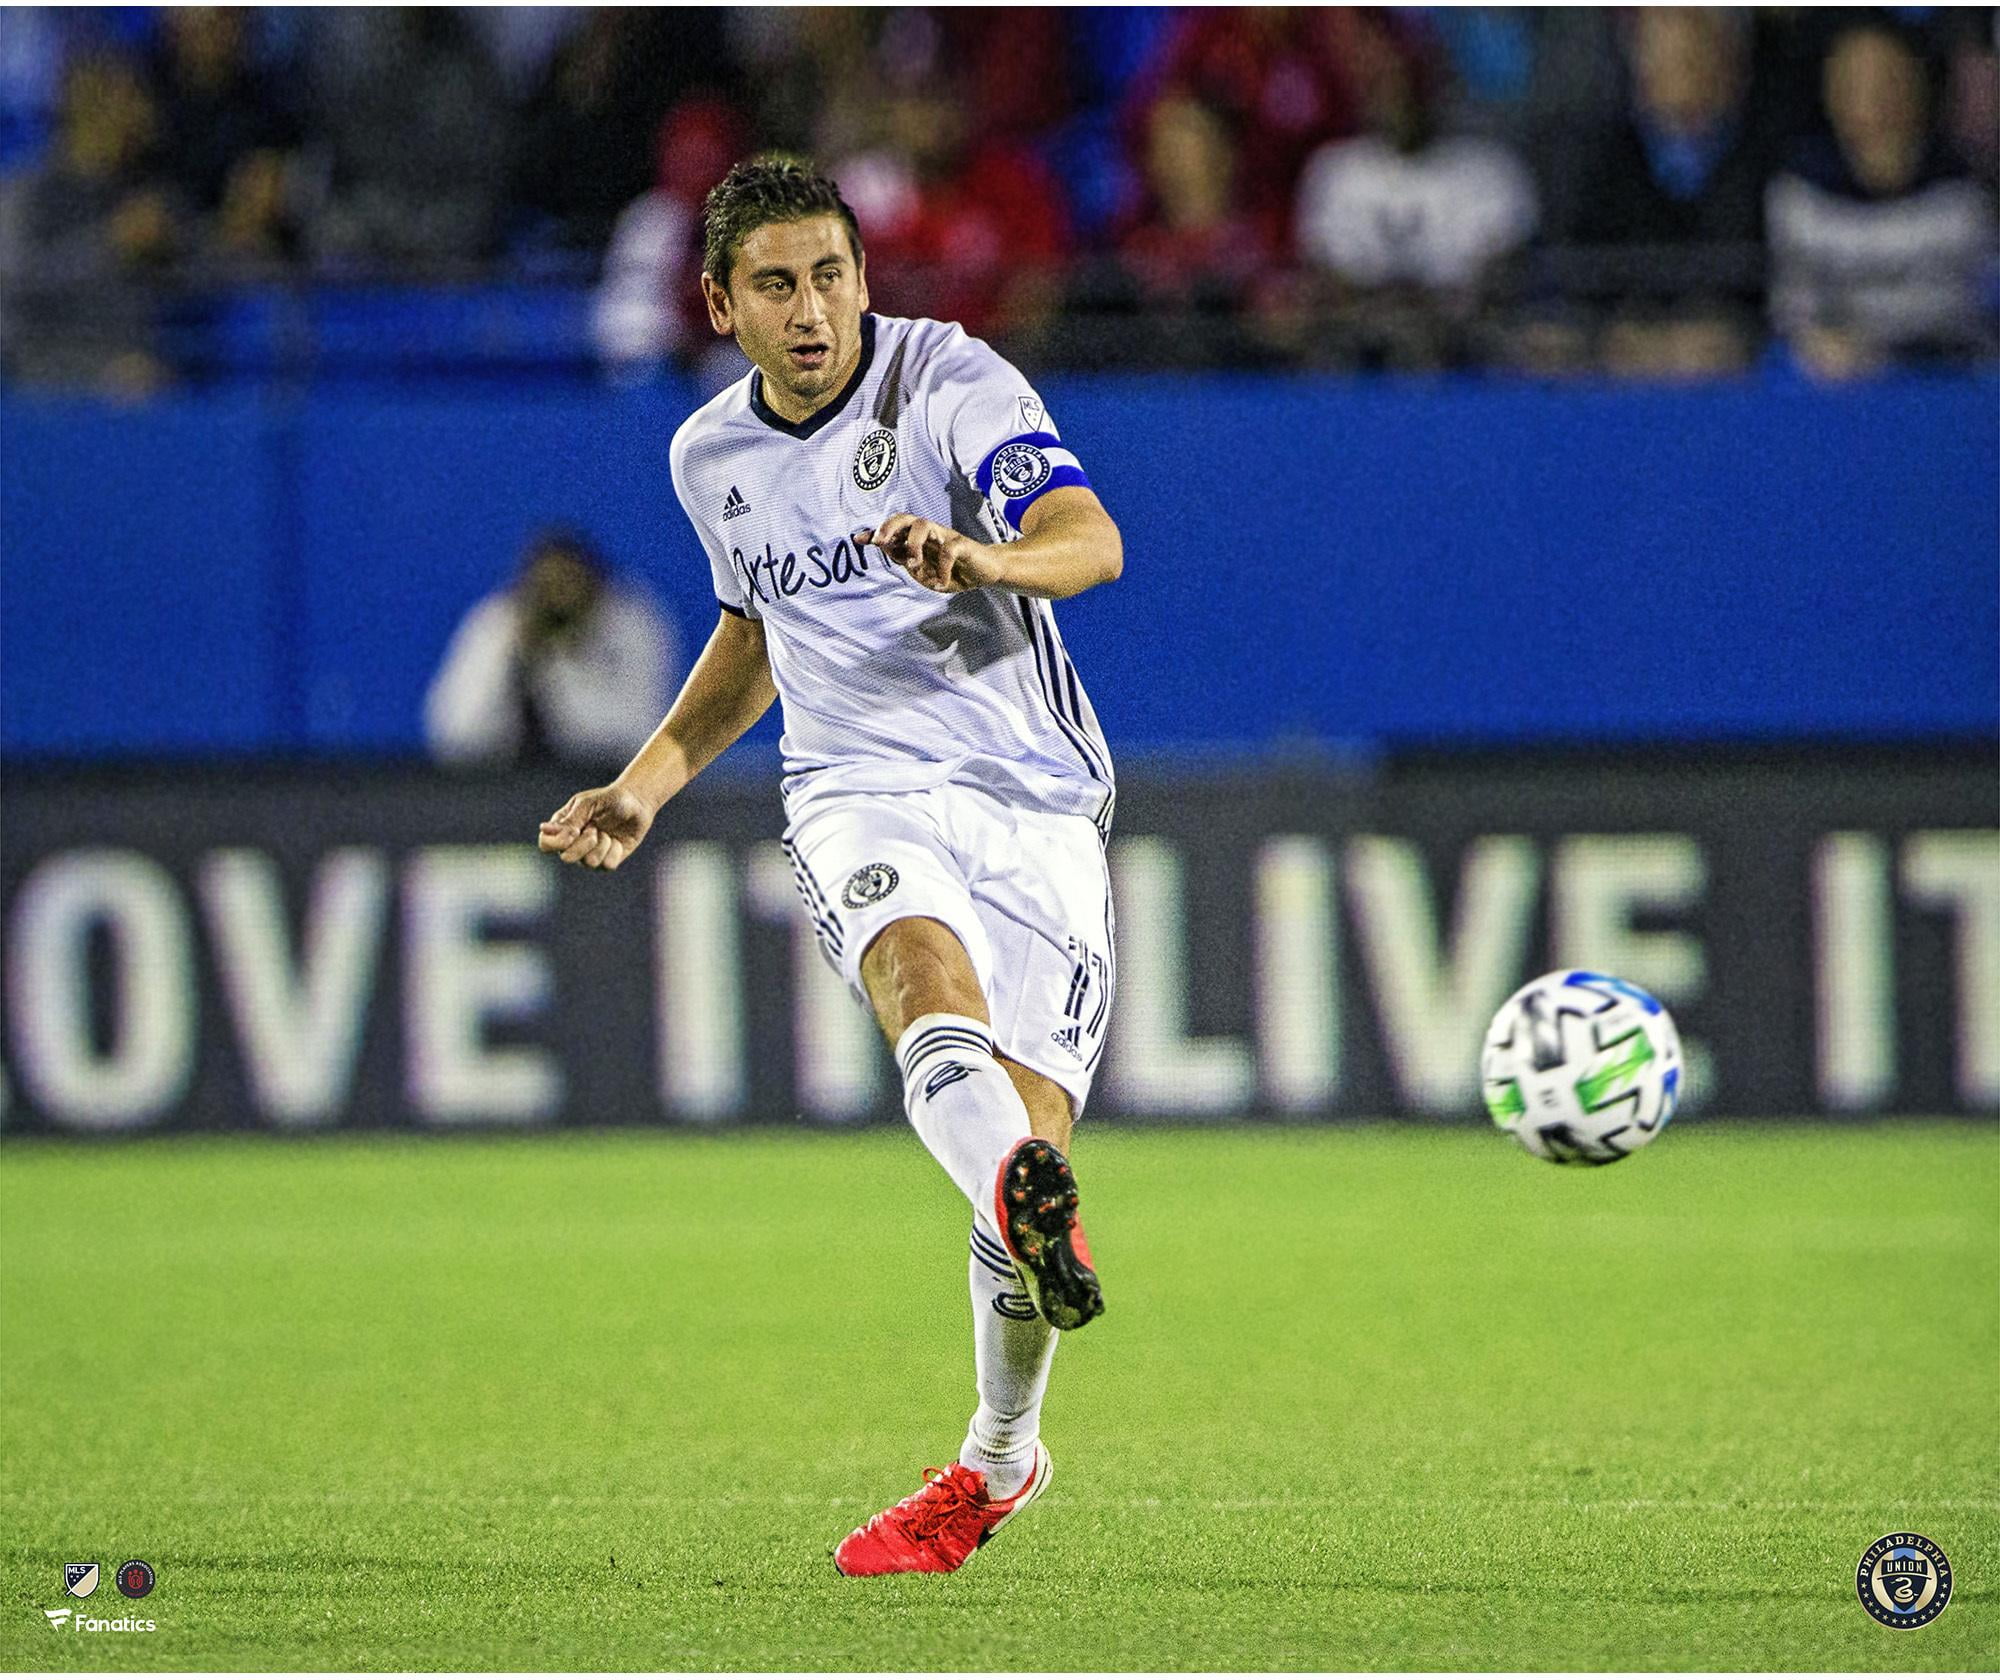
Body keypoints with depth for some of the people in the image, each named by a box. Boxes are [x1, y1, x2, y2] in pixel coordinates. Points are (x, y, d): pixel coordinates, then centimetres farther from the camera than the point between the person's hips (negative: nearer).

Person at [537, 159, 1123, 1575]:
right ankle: (1034, 1214, -67)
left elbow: (1091, 542, -22)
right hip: (860, 795, 2)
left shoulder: (956, 383, -6)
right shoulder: (713, 459, 12)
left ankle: (1000, 1455, 15)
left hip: (1036, 800, -2)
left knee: (1032, 1133, -11)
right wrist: (645, 787, 23)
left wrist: (984, 558, -43)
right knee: (924, 963, -34)